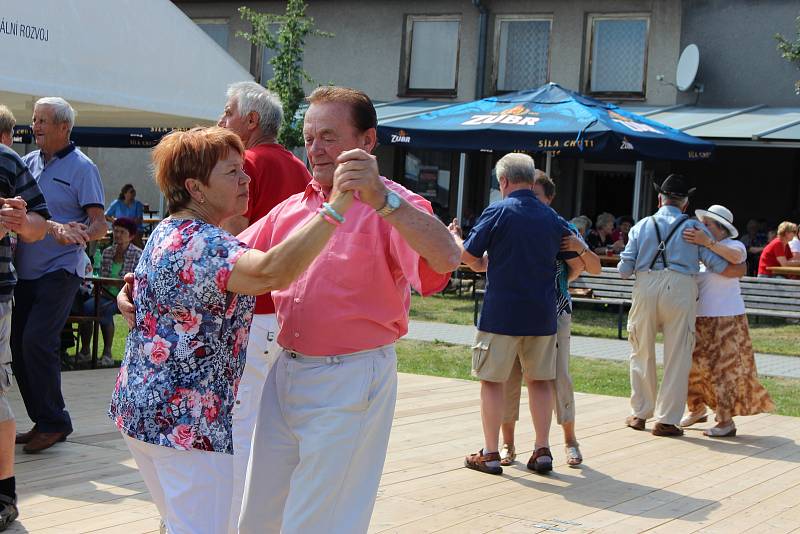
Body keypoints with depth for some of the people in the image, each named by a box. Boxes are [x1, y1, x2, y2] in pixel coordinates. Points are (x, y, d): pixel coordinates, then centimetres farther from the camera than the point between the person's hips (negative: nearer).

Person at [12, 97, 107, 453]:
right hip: (25, 270, 7)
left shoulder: (81, 167, -5)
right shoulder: (28, 162, 11)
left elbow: (99, 224, -9)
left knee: (37, 341, -16)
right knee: (19, 344, 7)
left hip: (59, 272, -7)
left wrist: (81, 234, -31)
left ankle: (54, 422, -4)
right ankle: (42, 422, 17)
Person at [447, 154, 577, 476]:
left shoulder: (498, 212, -8)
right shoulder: (552, 218, 6)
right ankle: (542, 450, 13)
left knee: (493, 381, 5)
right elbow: (577, 262, 15)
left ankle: (490, 454, 7)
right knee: (539, 380, 12)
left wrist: (454, 237, 16)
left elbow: (469, 257, -4)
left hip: (501, 313, -4)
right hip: (542, 315, 4)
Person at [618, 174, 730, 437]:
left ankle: (639, 414, 23)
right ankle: (666, 419, 4)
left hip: (646, 289, 2)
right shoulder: (695, 228, 5)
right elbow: (718, 264, 1)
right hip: (680, 290, -2)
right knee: (677, 358, 4)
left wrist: (627, 268, 27)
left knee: (642, 354, 16)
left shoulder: (642, 226, 9)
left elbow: (624, 269, 4)